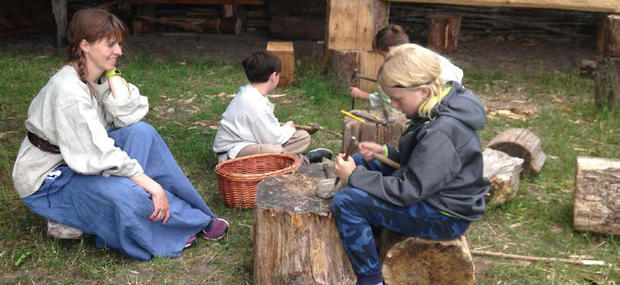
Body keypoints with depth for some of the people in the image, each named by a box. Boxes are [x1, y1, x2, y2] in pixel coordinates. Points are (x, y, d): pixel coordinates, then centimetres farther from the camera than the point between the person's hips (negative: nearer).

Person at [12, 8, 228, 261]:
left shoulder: (99, 77, -3)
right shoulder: (68, 90, -28)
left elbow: (128, 117, -13)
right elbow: (98, 155, -30)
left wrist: (113, 75, -17)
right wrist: (151, 184, -28)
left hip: (80, 159, 8)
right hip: (46, 180, -8)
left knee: (142, 132, -11)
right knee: (126, 193, -31)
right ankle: (198, 223, -8)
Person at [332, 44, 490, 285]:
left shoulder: (440, 133, -30)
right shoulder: (442, 109, 0)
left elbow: (409, 191, -27)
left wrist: (354, 176, -20)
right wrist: (385, 151, 0)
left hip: (446, 217, -10)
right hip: (431, 194, 10)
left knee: (345, 203, -20)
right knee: (360, 163, 15)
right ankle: (372, 239, 23)